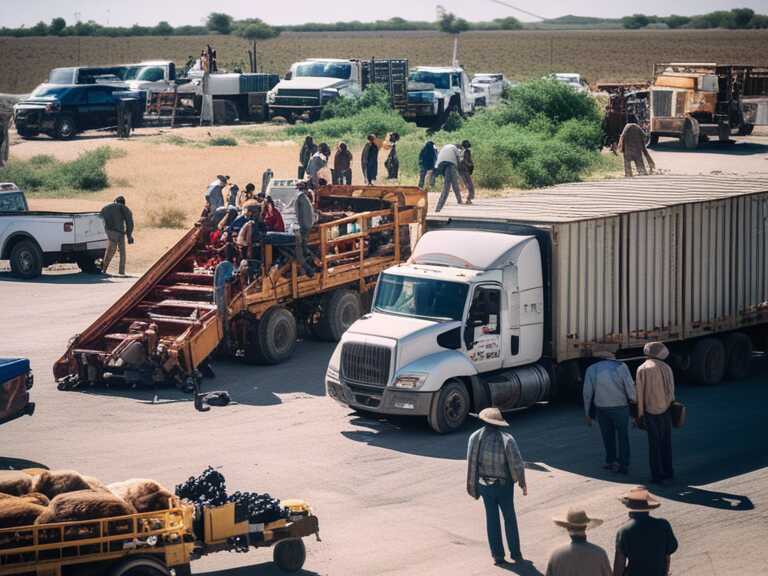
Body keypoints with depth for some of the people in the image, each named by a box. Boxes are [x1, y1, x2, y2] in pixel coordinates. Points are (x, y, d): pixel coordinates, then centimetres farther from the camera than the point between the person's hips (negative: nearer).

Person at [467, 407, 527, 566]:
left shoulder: (476, 438, -10)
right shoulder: (507, 439, -16)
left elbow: (471, 463, -8)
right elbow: (517, 463, -16)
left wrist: (472, 486, 2)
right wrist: (523, 483, -3)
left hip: (485, 485, 1)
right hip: (504, 484, -1)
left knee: (492, 519, 12)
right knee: (510, 518, 14)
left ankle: (498, 555, 13)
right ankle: (515, 553, 19)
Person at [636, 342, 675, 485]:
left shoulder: (642, 369, -3)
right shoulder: (666, 367, 3)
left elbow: (640, 392, -5)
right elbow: (671, 390, 2)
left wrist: (640, 414, -1)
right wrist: (669, 406, 9)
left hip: (650, 410, -2)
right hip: (666, 409, 2)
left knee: (654, 443, 2)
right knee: (666, 442, 11)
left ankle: (657, 475, 1)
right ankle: (668, 472, 14)